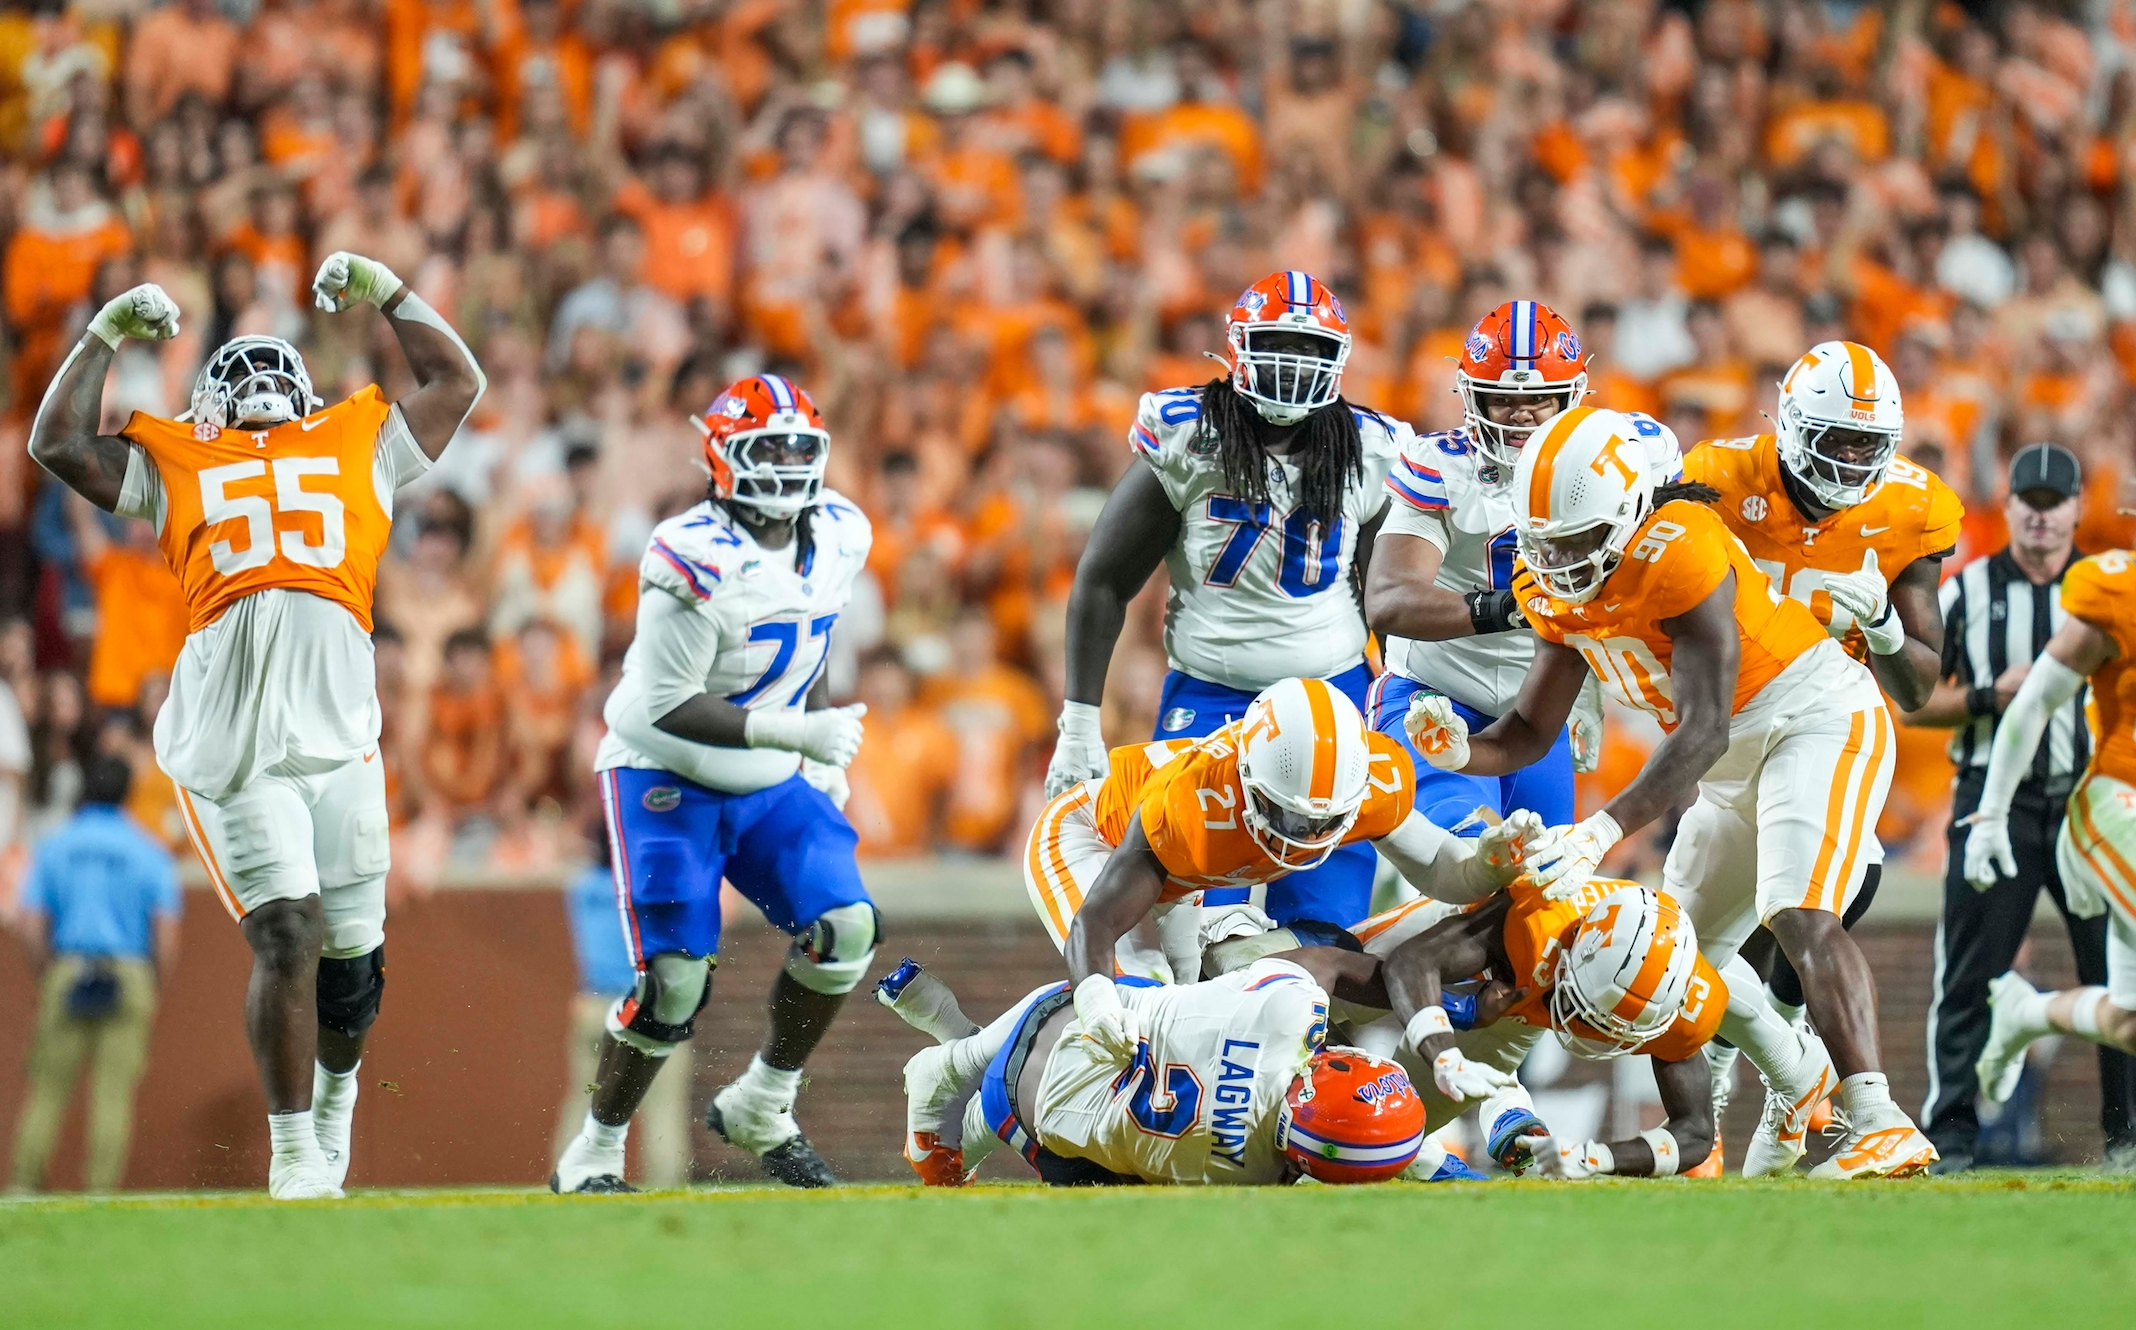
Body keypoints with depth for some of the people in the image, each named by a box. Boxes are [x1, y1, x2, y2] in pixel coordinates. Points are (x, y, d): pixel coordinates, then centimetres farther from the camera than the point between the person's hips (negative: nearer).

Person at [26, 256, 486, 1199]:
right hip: (231, 747, -2)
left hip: (340, 734, 2)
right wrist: (108, 334, 20)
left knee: (353, 953, 8)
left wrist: (385, 292, 30)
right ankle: (295, 1157, -5)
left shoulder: (357, 449, 25)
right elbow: (59, 442, 19)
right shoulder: (175, 464, 21)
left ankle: (335, 1095, 37)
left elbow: (455, 382, 33)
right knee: (288, 933, -12)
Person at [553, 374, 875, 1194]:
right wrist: (793, 733, -29)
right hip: (668, 782, -6)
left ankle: (761, 1108, 7)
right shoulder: (700, 562, -24)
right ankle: (593, 1156, 4)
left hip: (771, 785, 6)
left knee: (844, 928, -13)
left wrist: (824, 758, 9)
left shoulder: (838, 540, -1)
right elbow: (667, 707, -23)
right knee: (675, 978, -14)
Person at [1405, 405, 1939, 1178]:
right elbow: (1530, 734, 4)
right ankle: (1808, 1082, 33)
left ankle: (1880, 1126, -36)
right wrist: (1463, 751, -19)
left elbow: (1703, 731, -33)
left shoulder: (1679, 553, -29)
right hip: (1736, 764, 9)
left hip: (1817, 716, -9)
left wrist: (1606, 830, -41)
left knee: (1799, 917, -27)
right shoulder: (1559, 591, -1)